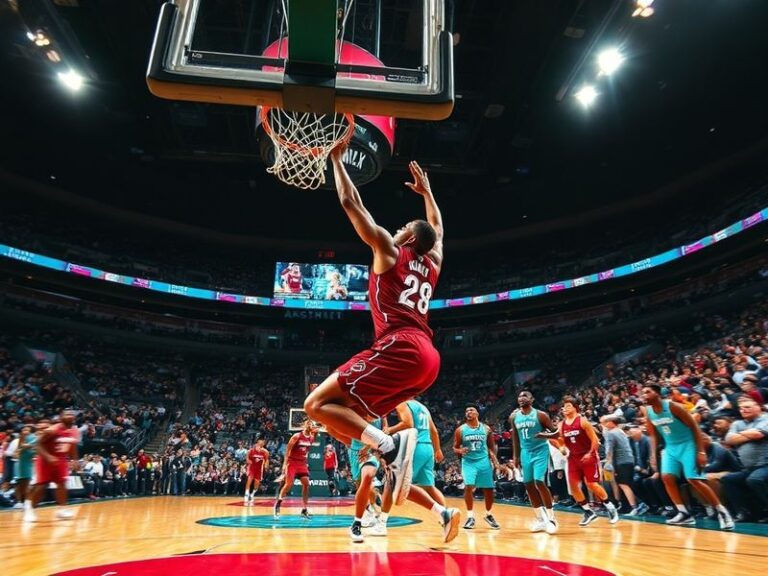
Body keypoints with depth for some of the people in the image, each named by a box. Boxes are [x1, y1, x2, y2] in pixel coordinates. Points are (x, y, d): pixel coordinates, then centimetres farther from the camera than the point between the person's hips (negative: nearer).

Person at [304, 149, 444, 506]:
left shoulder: (389, 250, 8)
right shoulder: (432, 263, 24)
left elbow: (350, 202, 10)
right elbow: (437, 229, 47)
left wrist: (336, 158, 21)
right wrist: (426, 192, 55)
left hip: (401, 349, -8)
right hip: (427, 358, 8)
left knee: (317, 405, -5)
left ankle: (391, 445, -24)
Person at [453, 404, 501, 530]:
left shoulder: (486, 429, 3)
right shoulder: (460, 430, -1)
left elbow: (491, 446, 12)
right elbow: (455, 448, 3)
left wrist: (494, 458, -4)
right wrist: (460, 451, -20)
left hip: (484, 461, 2)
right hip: (468, 462, -2)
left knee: (489, 489, 5)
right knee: (468, 487, -18)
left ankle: (488, 515, 29)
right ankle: (470, 517, -2)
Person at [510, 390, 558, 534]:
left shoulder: (540, 415, -11)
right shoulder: (514, 417, 3)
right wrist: (516, 456, 11)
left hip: (540, 451, -6)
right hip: (526, 453, 6)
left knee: (540, 482, -16)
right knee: (529, 485, 7)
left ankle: (551, 519, -2)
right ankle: (541, 520, 19)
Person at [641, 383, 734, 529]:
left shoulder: (672, 406, -20)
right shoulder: (647, 412, -1)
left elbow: (694, 427, -15)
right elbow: (653, 435, 10)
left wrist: (701, 452, -18)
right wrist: (653, 455, 1)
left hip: (687, 445, -6)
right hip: (670, 447, 6)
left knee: (693, 479, -14)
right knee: (666, 477, -8)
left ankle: (722, 512, 3)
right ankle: (684, 513, 0)